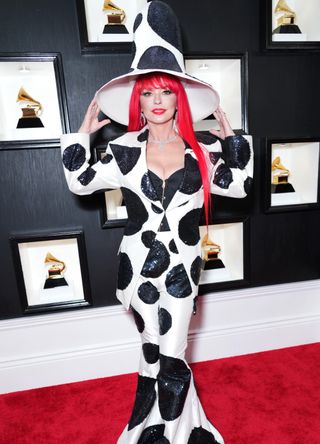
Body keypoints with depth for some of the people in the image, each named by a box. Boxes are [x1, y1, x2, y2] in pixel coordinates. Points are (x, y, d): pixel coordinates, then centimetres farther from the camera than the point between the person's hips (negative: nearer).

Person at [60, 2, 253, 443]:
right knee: (159, 351, 14)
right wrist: (84, 131, 4)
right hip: (139, 263, 0)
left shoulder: (202, 148, 0)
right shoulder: (125, 150, -1)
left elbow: (240, 184, 4)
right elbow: (81, 181, 3)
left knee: (168, 353, 7)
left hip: (182, 262, 0)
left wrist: (227, 130, 2)